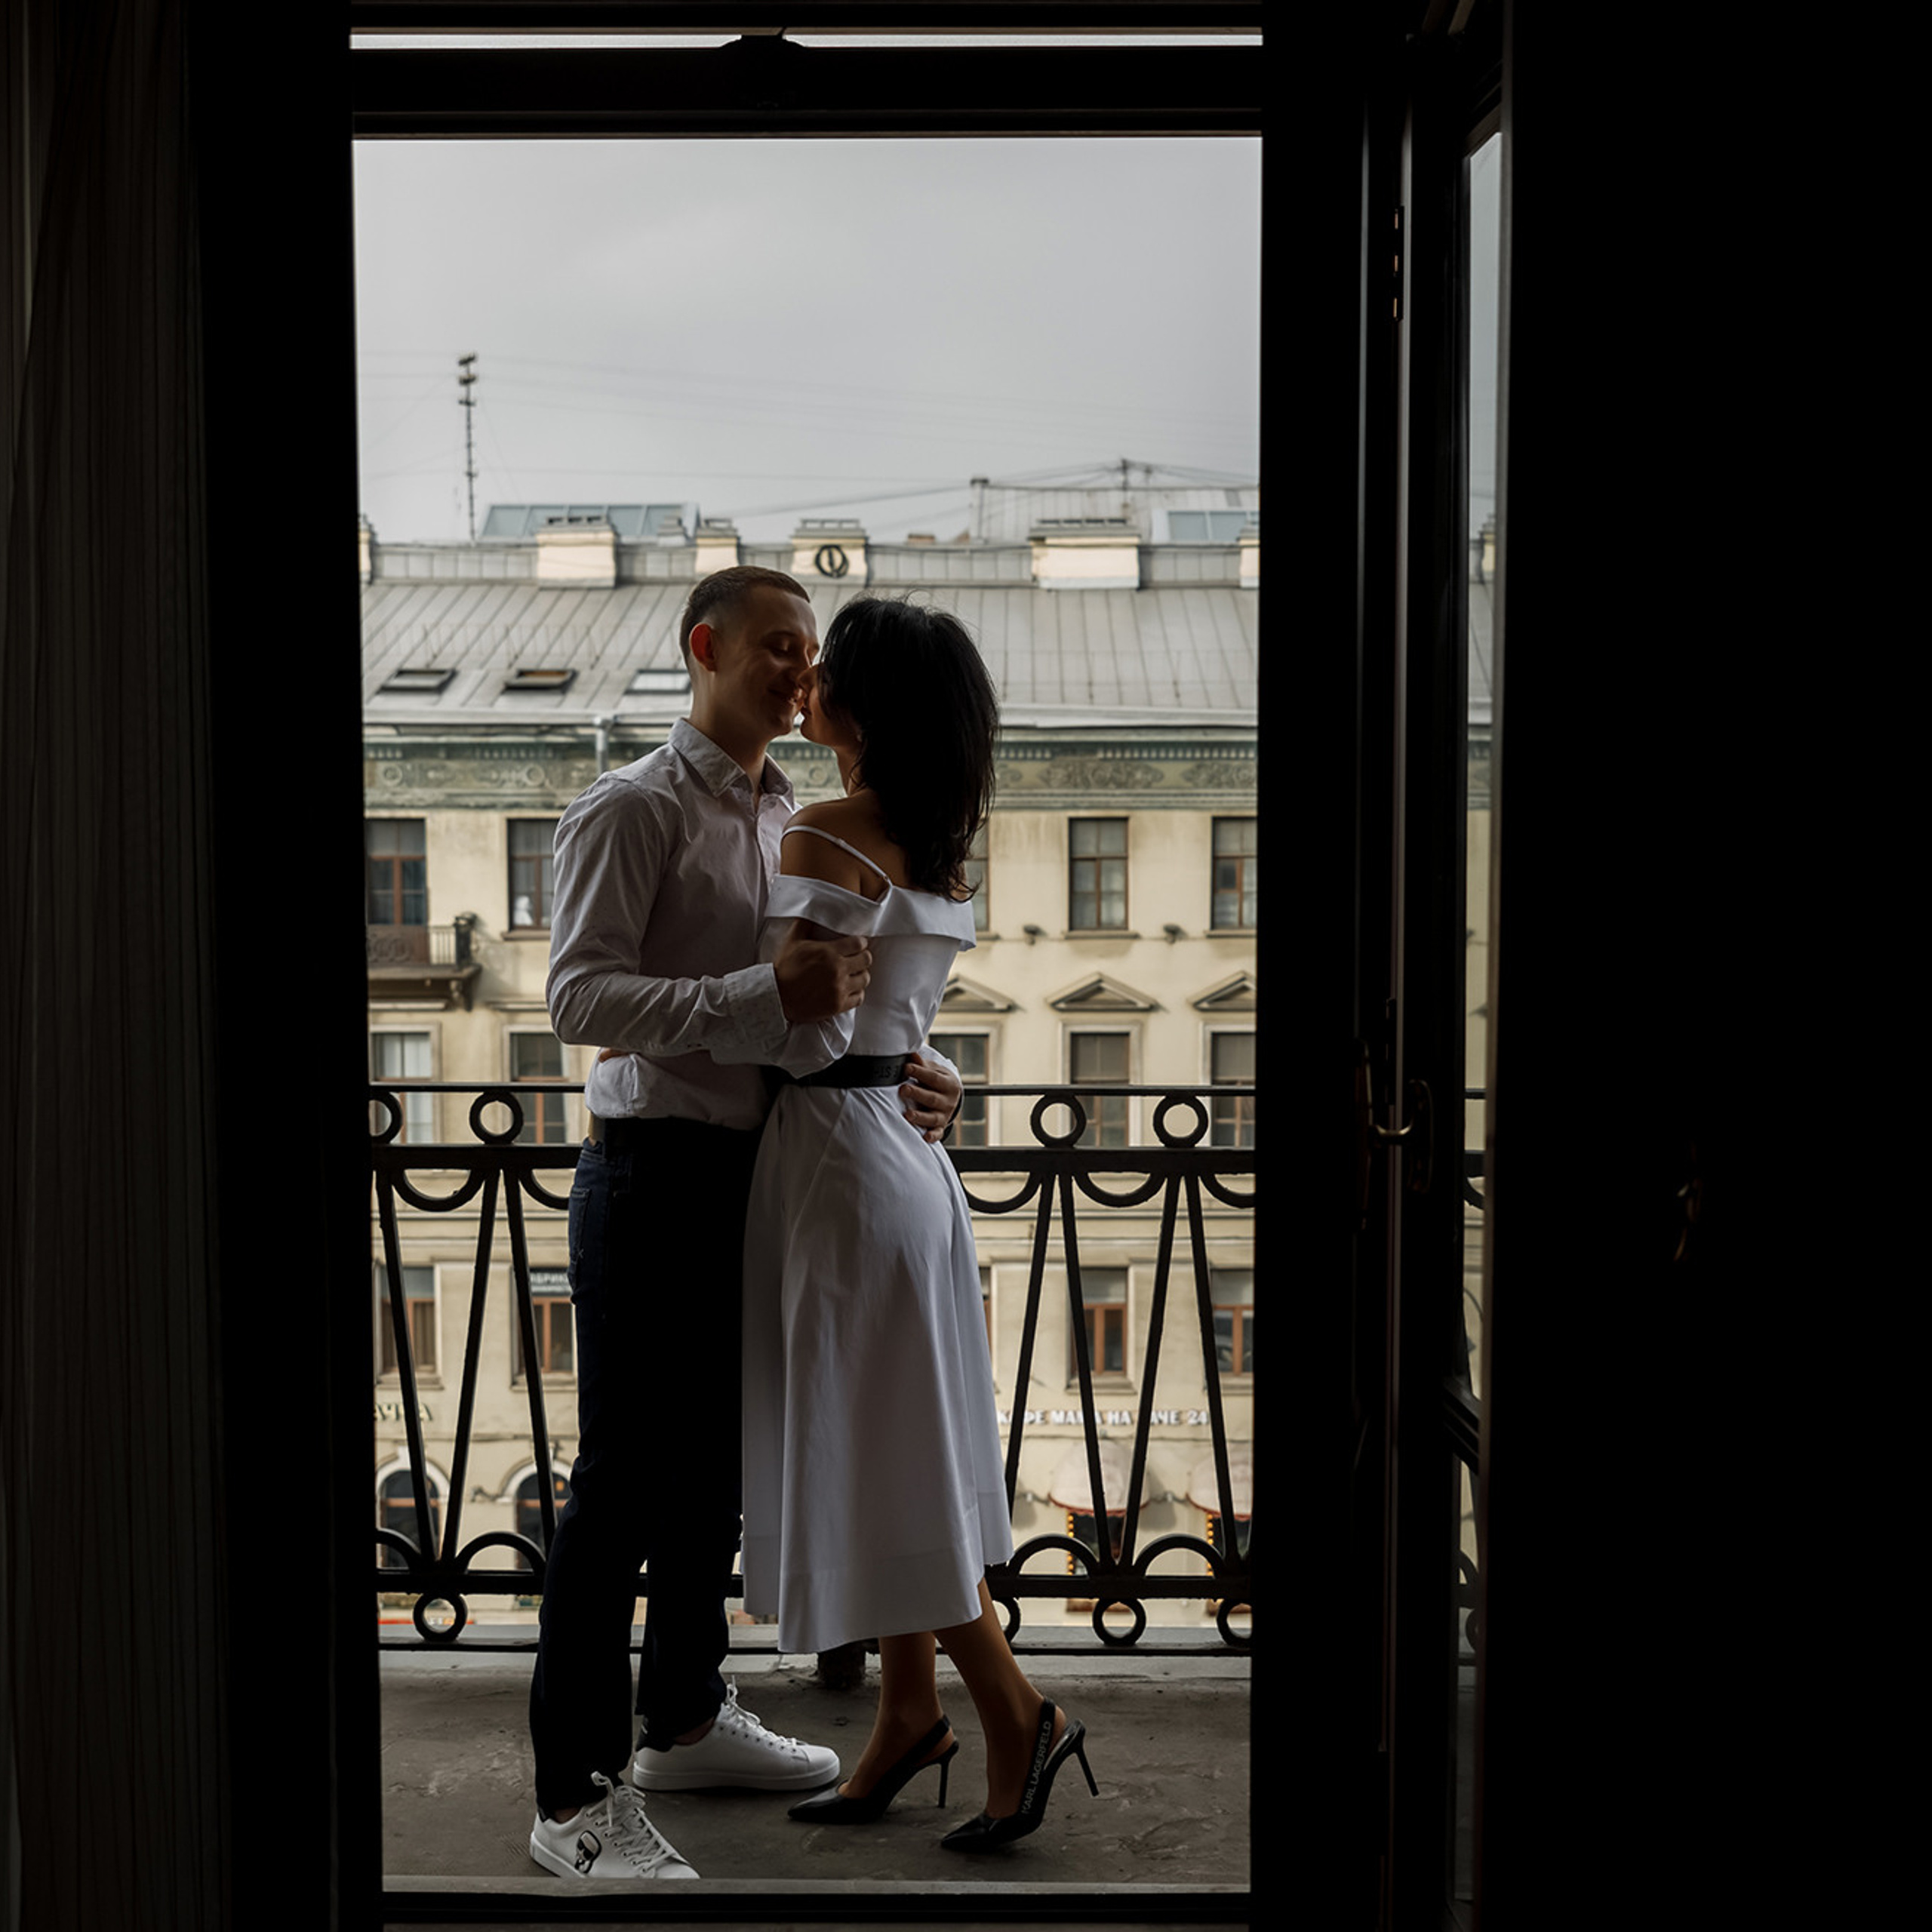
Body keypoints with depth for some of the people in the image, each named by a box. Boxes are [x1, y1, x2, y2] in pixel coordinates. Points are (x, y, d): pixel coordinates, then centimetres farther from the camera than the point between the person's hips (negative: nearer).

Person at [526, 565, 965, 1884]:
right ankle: (578, 1797, 4)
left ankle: (686, 1718, 35)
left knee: (714, 1465, 18)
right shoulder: (635, 810, -9)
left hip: (754, 1175, 8)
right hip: (656, 1172, -8)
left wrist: (899, 1076, 3)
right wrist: (766, 997, -28)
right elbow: (579, 995, -19)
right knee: (625, 1481, -4)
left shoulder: (789, 823, 17)